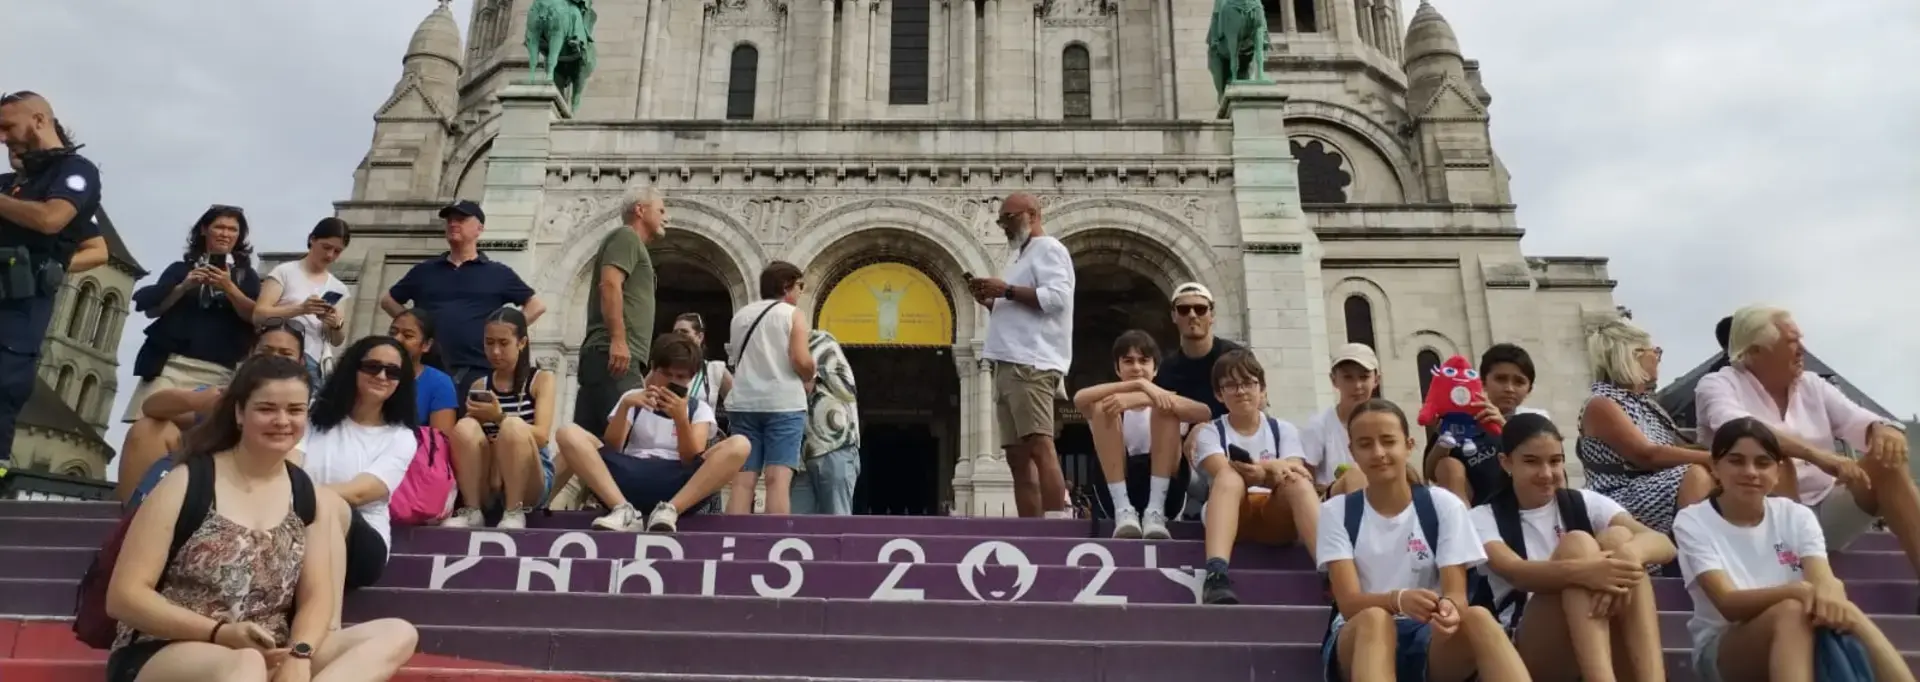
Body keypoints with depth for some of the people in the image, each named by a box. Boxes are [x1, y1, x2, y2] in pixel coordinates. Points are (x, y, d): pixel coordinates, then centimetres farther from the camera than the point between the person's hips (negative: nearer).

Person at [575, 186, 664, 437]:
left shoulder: (634, 245, 31)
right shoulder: (626, 236, 2)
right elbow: (610, 284, -13)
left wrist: (640, 372, 30)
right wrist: (618, 339, -23)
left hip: (612, 356, 10)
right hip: (614, 354, -10)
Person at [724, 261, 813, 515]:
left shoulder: (741, 315, 18)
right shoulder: (793, 314, 0)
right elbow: (801, 360, -11)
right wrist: (809, 381, 7)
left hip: (744, 402, 5)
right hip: (784, 402, -5)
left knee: (742, 480, 0)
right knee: (778, 479, -10)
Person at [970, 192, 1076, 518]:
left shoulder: (1048, 249, 1)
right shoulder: (1023, 257, 30)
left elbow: (1057, 297, -15)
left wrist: (1006, 290, -13)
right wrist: (989, 300, 16)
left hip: (1031, 365, -10)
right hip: (1010, 365, 10)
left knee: (1039, 446, -18)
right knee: (1018, 455, 3)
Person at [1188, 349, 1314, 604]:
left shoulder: (1284, 430, 13)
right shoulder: (1210, 432, 8)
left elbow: (1296, 474, -5)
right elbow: (1225, 475, -12)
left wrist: (1264, 471, -28)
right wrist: (1273, 471, -30)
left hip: (1277, 515, 1)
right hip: (1232, 516, -1)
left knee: (1297, 481, -30)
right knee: (1229, 477, -34)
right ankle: (1216, 575, -56)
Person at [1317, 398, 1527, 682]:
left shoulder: (1445, 506, 5)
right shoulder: (1336, 511, 2)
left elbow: (1456, 593, -5)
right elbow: (1348, 602, -9)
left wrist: (1449, 607, -31)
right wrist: (1398, 599, -32)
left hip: (1430, 641, 1)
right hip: (1359, 639, -1)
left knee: (1478, 617, -32)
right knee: (1374, 619, -37)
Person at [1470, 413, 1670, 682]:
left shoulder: (1585, 503, 9)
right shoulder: (1484, 517, 1)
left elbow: (1664, 544, -8)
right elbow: (1515, 572, -21)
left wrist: (1628, 554, -33)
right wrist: (1580, 571, -42)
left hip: (1603, 644, 3)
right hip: (1528, 649, -3)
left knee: (1619, 536, -18)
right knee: (1577, 543, -24)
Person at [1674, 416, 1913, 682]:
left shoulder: (1797, 516, 6)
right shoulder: (1693, 522, -5)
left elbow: (1823, 579, -12)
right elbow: (1729, 604, -18)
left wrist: (1829, 592, -38)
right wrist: (1799, 591, -36)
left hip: (1802, 646, 3)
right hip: (1720, 649, -3)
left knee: (1843, 615, -30)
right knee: (1791, 613, -34)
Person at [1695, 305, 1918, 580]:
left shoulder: (1812, 384, 13)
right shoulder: (1718, 385, -6)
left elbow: (1856, 420, 1)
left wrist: (1883, 429, -24)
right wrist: (1816, 454, -37)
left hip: (1826, 511, 6)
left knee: (1888, 462, -13)